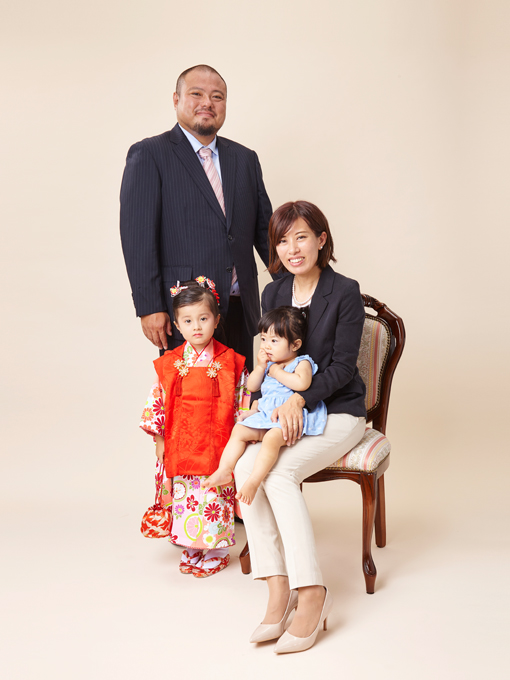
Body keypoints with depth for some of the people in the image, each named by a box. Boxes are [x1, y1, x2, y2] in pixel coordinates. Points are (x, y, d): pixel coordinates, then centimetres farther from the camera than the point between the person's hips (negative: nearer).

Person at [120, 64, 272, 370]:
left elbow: (264, 229, 18)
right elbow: (137, 237, -8)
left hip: (241, 310, 5)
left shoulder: (245, 159, 15)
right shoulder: (149, 155, -1)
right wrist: (149, 308, -14)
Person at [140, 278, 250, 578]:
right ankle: (192, 550, 26)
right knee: (184, 496, 9)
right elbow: (157, 401, 5)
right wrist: (159, 439, 3)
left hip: (218, 444, -2)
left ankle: (216, 551, 20)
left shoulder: (230, 362, -4)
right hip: (180, 445, 2)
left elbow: (243, 401, 0)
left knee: (214, 496, 3)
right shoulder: (169, 364, 0)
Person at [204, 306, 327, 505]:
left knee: (272, 438, -34)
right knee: (239, 430, -4)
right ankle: (224, 470, -5)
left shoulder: (302, 362, -4)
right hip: (267, 414, 8)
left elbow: (302, 383, -26)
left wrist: (276, 372, -14)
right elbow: (252, 386, 16)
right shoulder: (268, 363, 17)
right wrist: (260, 366, 0)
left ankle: (253, 482, -33)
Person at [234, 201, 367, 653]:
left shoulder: (345, 293, -7)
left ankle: (312, 593, -22)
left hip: (337, 412, -5)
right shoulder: (274, 294, 10)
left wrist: (299, 399, -23)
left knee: (279, 473, -30)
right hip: (282, 412, 5)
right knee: (245, 466, -25)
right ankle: (278, 587, -21)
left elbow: (342, 365, -11)